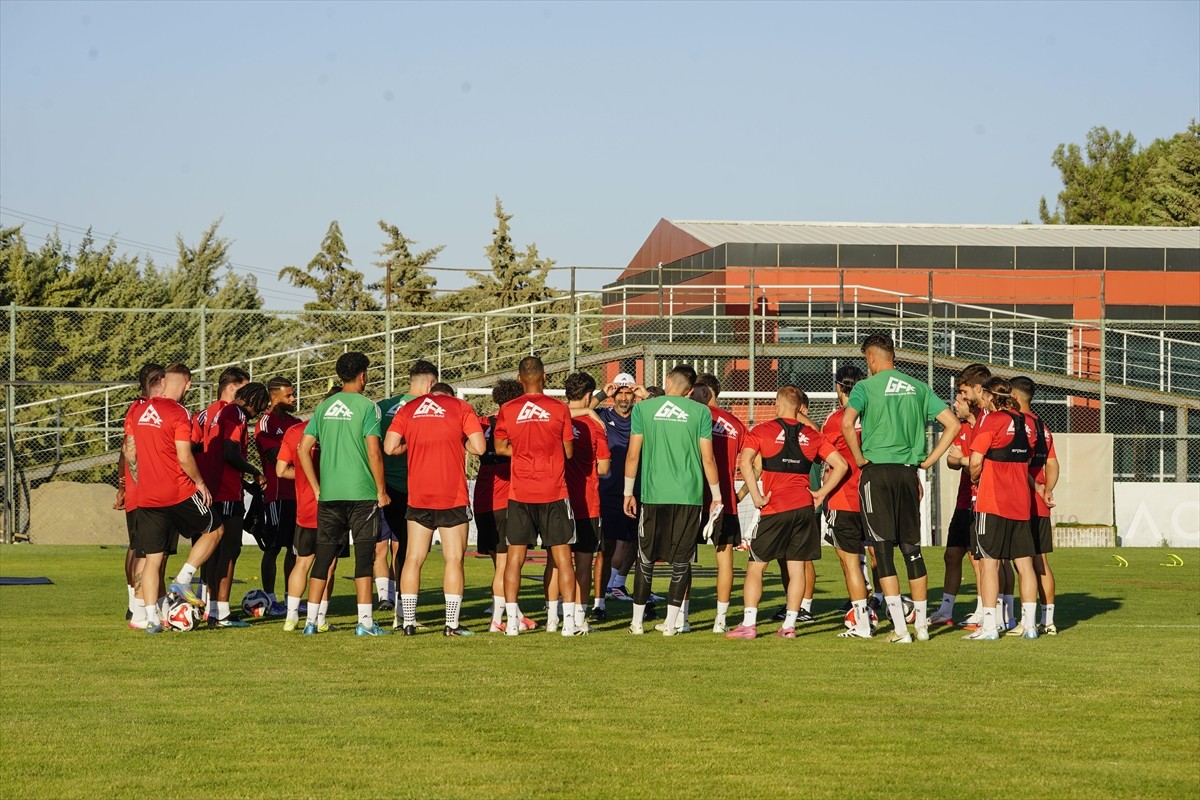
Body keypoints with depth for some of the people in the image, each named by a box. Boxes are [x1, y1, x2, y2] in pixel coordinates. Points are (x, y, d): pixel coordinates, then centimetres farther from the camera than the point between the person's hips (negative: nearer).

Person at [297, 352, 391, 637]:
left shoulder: (324, 407, 10)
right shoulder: (367, 407, -6)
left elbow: (303, 449, 7)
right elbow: (374, 452, -12)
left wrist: (317, 488, 13)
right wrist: (382, 490, -4)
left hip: (328, 494, 4)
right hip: (361, 493, -4)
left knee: (323, 557, 8)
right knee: (364, 556, 0)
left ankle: (311, 621, 7)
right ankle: (364, 622, -3)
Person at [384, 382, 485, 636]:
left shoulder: (408, 408, 8)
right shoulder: (460, 407, 2)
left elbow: (390, 448, 0)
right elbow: (479, 447, -7)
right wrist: (457, 442, 12)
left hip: (417, 497, 2)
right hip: (453, 496, -2)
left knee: (413, 558, 7)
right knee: (454, 559, 2)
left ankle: (408, 622, 5)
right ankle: (452, 624, -1)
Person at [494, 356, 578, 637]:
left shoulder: (507, 410, -1)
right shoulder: (559, 409, -4)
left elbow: (500, 447, 5)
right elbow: (568, 451, 1)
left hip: (519, 494, 1)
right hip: (554, 492, -1)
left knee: (514, 557, 6)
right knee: (562, 556, 2)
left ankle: (512, 621, 2)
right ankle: (569, 621, -3)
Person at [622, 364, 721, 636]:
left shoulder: (643, 408, 2)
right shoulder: (700, 412, 1)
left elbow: (633, 455, 3)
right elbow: (708, 459, 1)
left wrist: (628, 492, 13)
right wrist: (716, 496, 10)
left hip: (654, 494, 0)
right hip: (689, 495, 0)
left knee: (646, 558, 10)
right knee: (681, 560, 6)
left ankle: (637, 621, 12)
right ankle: (670, 622, 5)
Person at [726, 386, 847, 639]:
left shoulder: (762, 431, 0)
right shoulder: (812, 435, 10)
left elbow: (745, 461, -15)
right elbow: (840, 465, 8)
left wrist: (756, 497, -11)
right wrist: (821, 493, 10)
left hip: (775, 508, -3)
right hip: (804, 505, 3)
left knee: (755, 566, 3)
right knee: (797, 567, 7)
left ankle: (748, 624, -3)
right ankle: (789, 625, 6)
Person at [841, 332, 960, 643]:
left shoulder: (866, 387, -4)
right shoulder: (918, 387, 9)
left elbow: (847, 422, -22)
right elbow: (953, 424, 7)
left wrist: (859, 458, -8)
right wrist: (927, 462, 10)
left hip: (876, 471, -4)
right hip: (908, 473, 4)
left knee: (883, 549, -2)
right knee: (912, 548, 13)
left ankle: (900, 629, -8)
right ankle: (922, 625, 18)